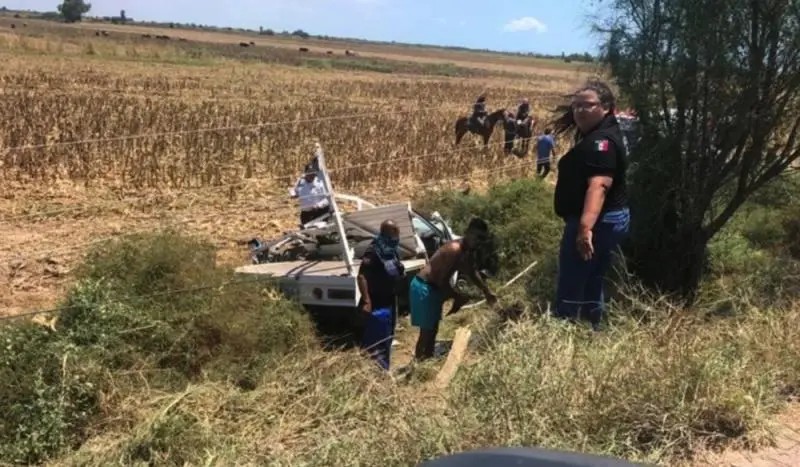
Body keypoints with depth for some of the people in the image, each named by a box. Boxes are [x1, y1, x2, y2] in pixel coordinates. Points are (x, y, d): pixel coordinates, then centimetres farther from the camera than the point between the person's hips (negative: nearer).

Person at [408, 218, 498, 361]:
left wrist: (487, 292, 19)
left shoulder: (469, 251, 4)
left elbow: (472, 273, 23)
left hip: (434, 288, 10)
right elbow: (442, 281, -25)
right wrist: (458, 297, -12)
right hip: (424, 288, -10)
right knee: (426, 331, -6)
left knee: (433, 329, 17)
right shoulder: (455, 250, -26)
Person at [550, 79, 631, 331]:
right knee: (591, 283, 19)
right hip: (609, 220, 12)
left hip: (597, 223, -12)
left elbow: (598, 185, -37)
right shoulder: (596, 135, 12)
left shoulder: (601, 141, -22)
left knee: (570, 288, -6)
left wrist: (586, 227, -47)